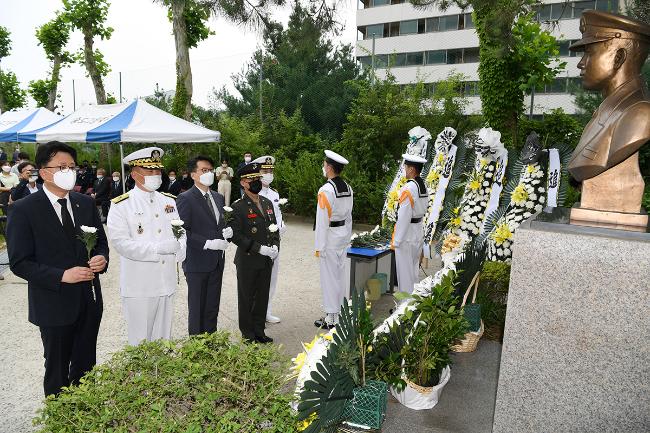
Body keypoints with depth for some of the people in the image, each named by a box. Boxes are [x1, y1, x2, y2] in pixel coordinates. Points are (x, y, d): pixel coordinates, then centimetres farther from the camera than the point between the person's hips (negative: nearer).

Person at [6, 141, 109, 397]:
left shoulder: (85, 203, 3)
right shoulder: (23, 210, -11)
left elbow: (101, 240, 12)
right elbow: (20, 263, -11)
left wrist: (101, 257, -10)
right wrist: (62, 276, -22)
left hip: (89, 301, 4)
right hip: (54, 304, -4)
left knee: (86, 366, 18)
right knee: (57, 371, 15)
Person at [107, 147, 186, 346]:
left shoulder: (169, 201, 10)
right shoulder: (121, 205, -7)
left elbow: (181, 232, 11)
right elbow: (120, 242, -15)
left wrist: (178, 249, -11)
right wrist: (158, 248, -22)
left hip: (166, 282, 5)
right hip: (139, 285, -4)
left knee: (164, 338, 17)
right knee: (141, 342, 8)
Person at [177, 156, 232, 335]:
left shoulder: (218, 197, 12)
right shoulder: (185, 198, -10)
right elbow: (182, 231, -17)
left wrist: (227, 231, -1)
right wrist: (208, 243, -22)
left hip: (217, 261, 6)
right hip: (197, 262, -6)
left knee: (213, 307, 15)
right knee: (197, 308, 7)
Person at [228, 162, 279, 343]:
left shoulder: (268, 203, 9)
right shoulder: (238, 207, -12)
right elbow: (236, 235, -16)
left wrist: (275, 245, -2)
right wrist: (260, 248, -20)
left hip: (266, 260, 6)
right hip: (247, 261, -6)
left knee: (262, 297, 14)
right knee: (246, 298, 8)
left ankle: (259, 331, 29)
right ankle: (248, 334, 23)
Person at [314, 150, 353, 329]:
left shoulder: (326, 190, -18)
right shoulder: (348, 188, 5)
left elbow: (322, 221, -18)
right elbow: (349, 216, 11)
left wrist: (319, 247, -13)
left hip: (330, 238, -7)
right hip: (344, 236, 8)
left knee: (329, 277, 2)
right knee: (340, 274, 17)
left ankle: (331, 319, 12)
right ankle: (341, 312, 29)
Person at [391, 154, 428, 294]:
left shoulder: (408, 189, -20)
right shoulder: (424, 186, 5)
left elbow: (403, 217, -21)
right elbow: (423, 210, 9)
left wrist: (396, 241, -15)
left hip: (407, 234, -8)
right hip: (419, 231, 8)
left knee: (404, 268, 4)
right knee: (414, 266, 19)